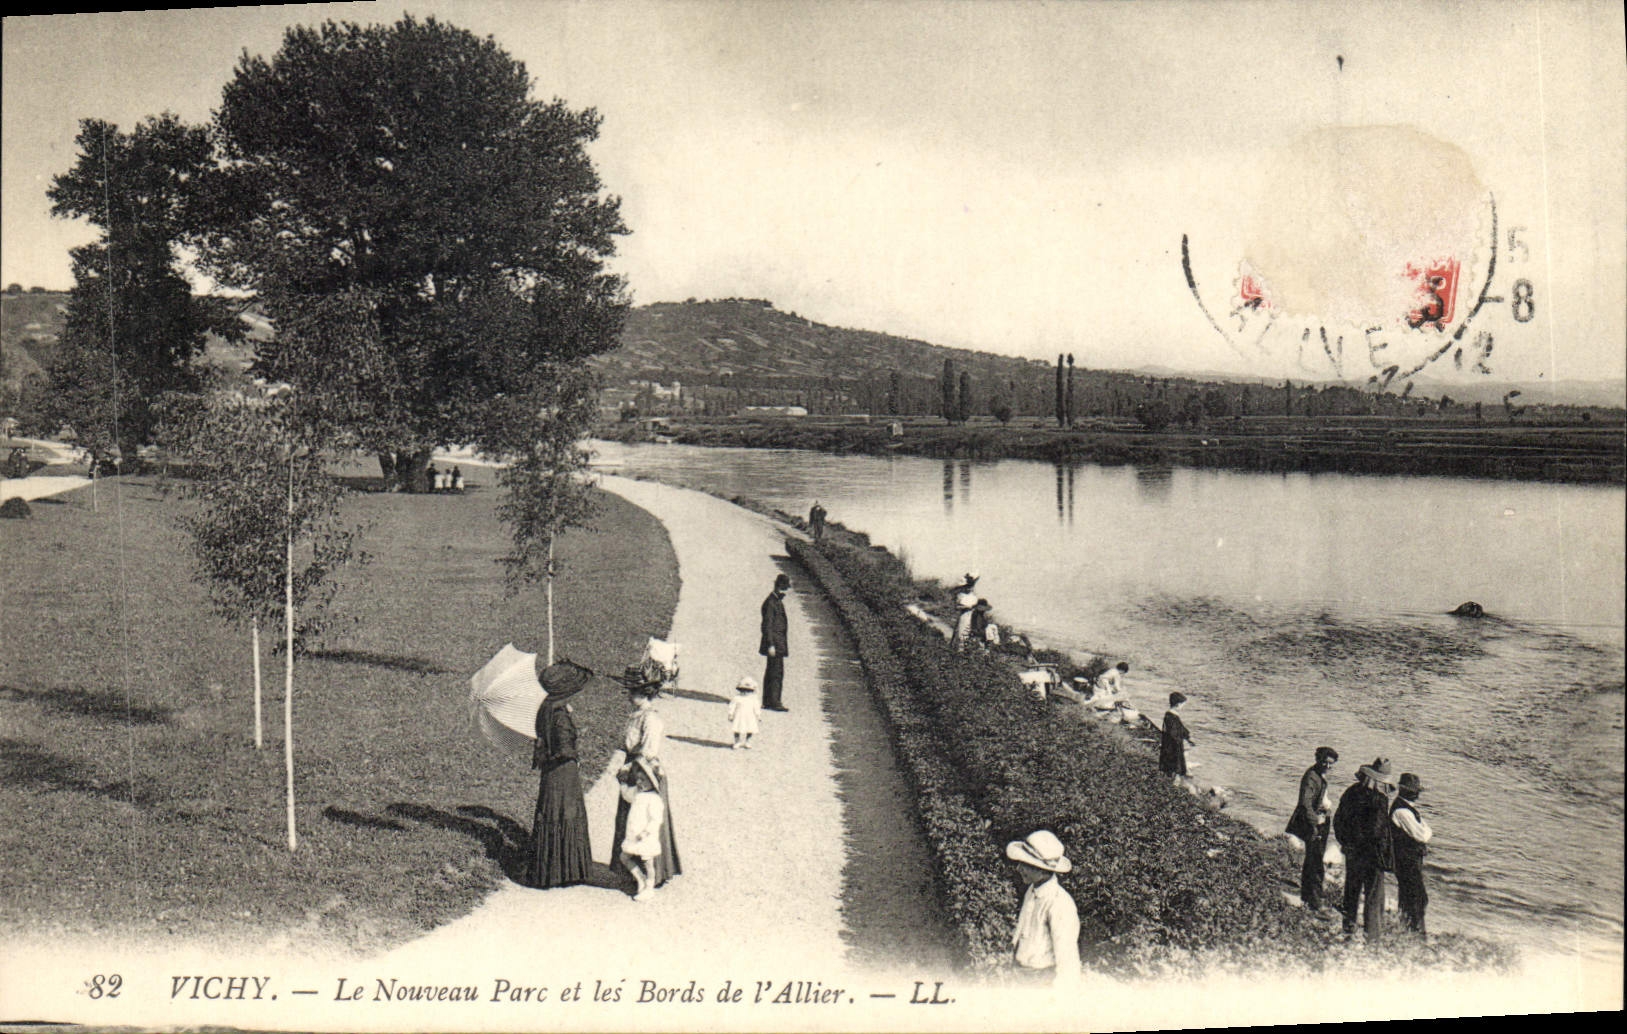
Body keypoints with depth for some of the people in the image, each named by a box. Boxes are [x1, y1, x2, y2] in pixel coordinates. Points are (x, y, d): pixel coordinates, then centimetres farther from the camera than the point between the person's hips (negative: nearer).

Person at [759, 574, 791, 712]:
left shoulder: (779, 602, 16)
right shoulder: (770, 603, -14)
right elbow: (767, 625, -17)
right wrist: (771, 645, -20)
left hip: (778, 643, 10)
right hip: (774, 642, -10)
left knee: (771, 672, 12)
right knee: (777, 672, -10)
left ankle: (767, 702, 17)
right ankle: (774, 702, -8)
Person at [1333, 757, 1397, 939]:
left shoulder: (1351, 792, -1)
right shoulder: (1380, 799, -19)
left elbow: (1338, 818, 7)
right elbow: (1379, 828, -21)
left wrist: (1343, 841, 17)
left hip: (1351, 848, 6)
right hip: (1372, 850, -6)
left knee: (1351, 887, 18)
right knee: (1374, 890, 7)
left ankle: (1349, 925, 27)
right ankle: (1372, 929, 13)